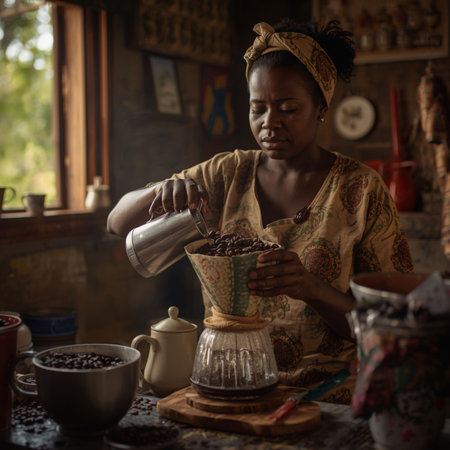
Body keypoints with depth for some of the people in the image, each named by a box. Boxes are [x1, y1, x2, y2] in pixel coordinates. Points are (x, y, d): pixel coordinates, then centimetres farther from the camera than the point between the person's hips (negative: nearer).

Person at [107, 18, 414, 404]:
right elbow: (119, 222, 7)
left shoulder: (360, 189, -2)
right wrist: (162, 191, -15)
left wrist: (310, 288, -24)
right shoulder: (229, 173, 7)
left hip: (324, 398, -3)